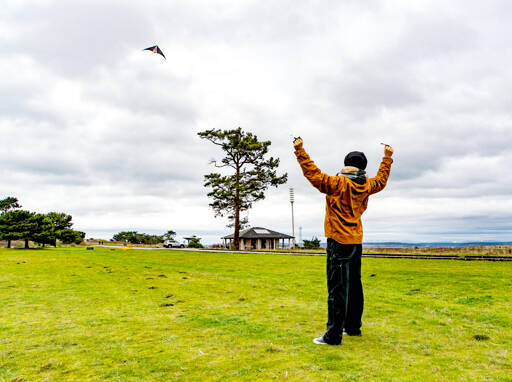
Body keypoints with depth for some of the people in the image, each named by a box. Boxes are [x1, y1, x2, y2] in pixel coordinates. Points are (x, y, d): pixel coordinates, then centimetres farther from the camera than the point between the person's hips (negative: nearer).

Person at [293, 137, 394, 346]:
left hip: (339, 242, -7)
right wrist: (387, 158, 40)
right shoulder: (366, 186, 7)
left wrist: (300, 151, -11)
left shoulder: (338, 184, -13)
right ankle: (353, 327, 30)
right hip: (356, 242, 7)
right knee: (354, 285, 17)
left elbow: (313, 174, -17)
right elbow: (381, 179, 27)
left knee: (337, 288, -7)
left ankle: (334, 335, -3)